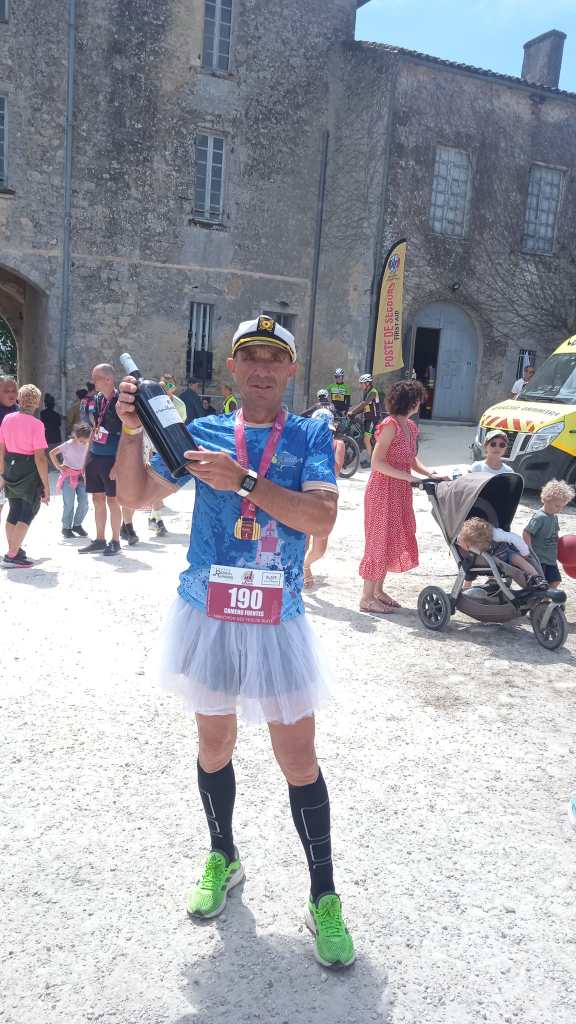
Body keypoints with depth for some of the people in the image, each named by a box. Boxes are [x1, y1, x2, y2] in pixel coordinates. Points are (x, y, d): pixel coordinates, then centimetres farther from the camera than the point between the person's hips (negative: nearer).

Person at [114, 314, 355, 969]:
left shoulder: (311, 436, -2)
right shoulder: (201, 433, 4)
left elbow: (322, 518, -18)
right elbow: (135, 495, 6)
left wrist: (242, 479, -26)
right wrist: (132, 429, -10)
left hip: (278, 622, -2)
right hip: (206, 615, 2)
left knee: (298, 759, 3)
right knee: (214, 746, 17)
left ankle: (323, 897, 21)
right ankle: (223, 859, 41)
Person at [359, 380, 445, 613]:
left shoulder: (410, 426, 10)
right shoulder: (390, 425, -17)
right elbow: (377, 463, -21)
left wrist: (430, 473, 0)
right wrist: (410, 477, -23)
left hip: (400, 491, 9)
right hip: (383, 489, -9)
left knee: (396, 540, 14)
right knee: (380, 541, -4)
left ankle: (378, 590, 25)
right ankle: (367, 597, 5)